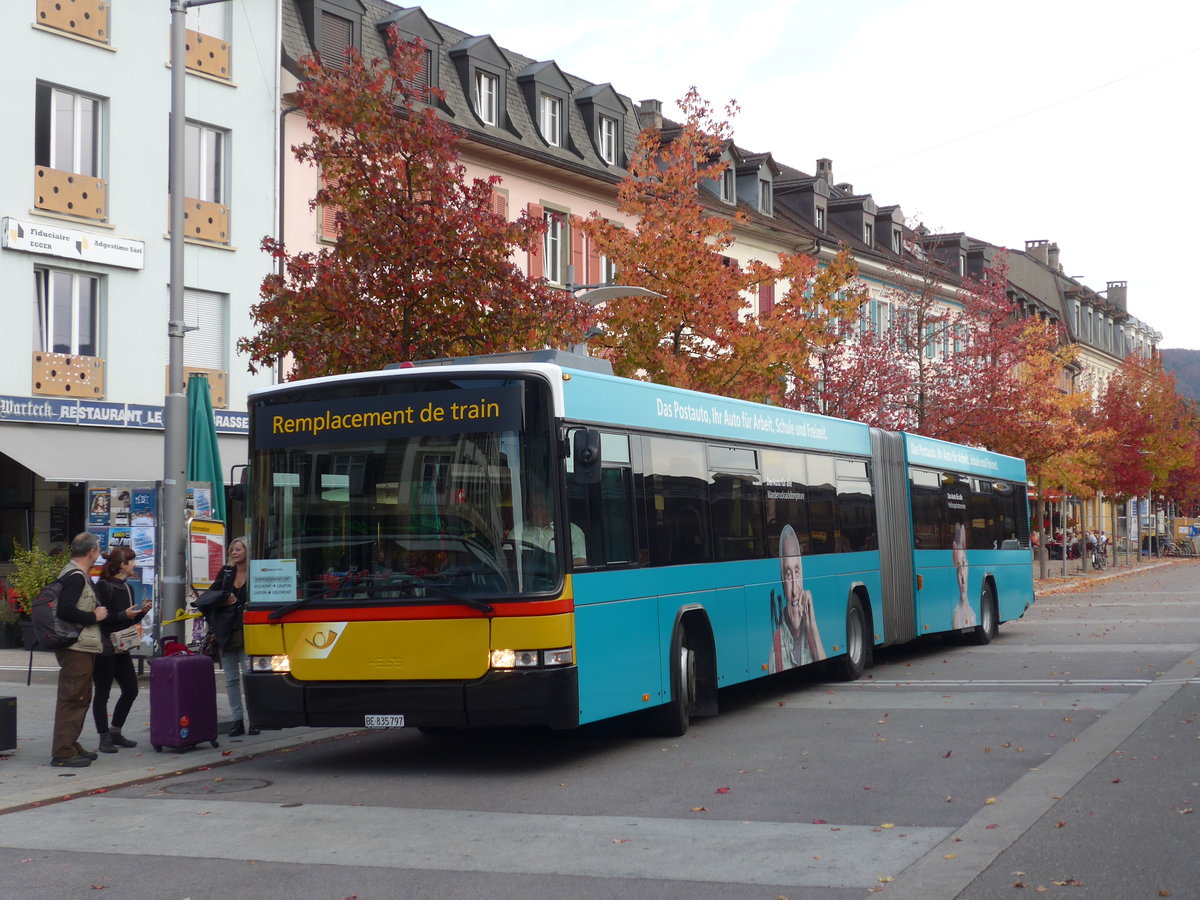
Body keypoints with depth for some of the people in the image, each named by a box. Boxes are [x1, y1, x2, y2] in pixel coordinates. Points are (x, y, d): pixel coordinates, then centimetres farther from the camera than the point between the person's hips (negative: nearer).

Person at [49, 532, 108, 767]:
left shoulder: (73, 573, 16)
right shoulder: (76, 577, -16)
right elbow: (65, 610, -26)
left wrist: (95, 612, 12)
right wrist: (94, 617, -15)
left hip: (81, 648, 11)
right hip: (76, 648, -11)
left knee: (80, 698, 17)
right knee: (73, 699, -9)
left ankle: (71, 745, 25)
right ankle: (63, 752, -9)